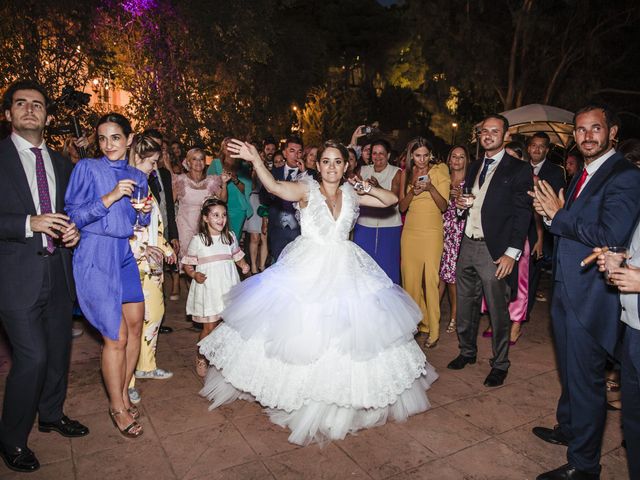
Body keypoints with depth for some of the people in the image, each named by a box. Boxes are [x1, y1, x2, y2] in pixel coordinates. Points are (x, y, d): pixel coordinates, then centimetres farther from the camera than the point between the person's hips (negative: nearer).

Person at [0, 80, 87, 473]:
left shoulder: (61, 164, 13)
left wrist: (73, 230, 0)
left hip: (59, 272, 6)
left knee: (60, 350, 16)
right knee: (32, 358, -6)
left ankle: (52, 414, 39)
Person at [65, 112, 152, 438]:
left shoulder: (137, 177, 11)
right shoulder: (87, 168, -5)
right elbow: (73, 217, -11)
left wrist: (145, 210, -4)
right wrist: (111, 197, -19)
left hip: (125, 255, 6)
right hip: (96, 257, -6)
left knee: (136, 326, 9)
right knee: (116, 336, -3)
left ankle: (123, 393, 29)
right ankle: (117, 407, 17)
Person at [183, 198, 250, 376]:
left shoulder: (230, 237, 6)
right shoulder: (198, 240, -5)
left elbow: (237, 256, 15)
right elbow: (187, 264, 0)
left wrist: (243, 265, -6)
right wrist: (194, 274, -19)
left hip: (228, 287, 4)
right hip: (208, 288, -3)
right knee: (209, 327, 4)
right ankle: (200, 358, 28)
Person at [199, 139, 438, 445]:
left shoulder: (351, 193, 7)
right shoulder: (307, 188, -5)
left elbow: (392, 200, 12)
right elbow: (274, 187, -23)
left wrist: (368, 188, -4)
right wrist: (255, 159, -35)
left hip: (345, 270, 4)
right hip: (308, 270, -3)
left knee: (347, 332, 8)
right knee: (301, 328, 3)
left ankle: (342, 403, 29)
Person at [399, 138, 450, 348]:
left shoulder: (439, 171, 0)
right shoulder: (406, 174, 10)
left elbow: (443, 206, -5)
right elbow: (402, 207, 6)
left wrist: (430, 187, -21)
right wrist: (413, 191, -12)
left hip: (432, 231, -4)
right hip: (410, 230, 4)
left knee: (430, 279, -7)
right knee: (410, 278, 4)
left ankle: (433, 330, 2)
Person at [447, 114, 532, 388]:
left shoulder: (518, 170, -5)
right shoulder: (475, 167, 15)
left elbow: (522, 214, -10)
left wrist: (512, 253, -16)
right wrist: (460, 204, -1)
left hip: (495, 250, -6)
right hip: (468, 245, 6)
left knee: (498, 311, 4)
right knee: (465, 305, 15)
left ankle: (500, 364, 22)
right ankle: (467, 352, 35)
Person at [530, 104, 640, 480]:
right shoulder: (582, 176, 13)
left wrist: (559, 215, -18)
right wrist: (553, 214, -3)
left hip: (591, 297, -9)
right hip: (567, 291, 9)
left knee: (587, 380, 4)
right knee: (570, 371, 24)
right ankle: (568, 428, 45)